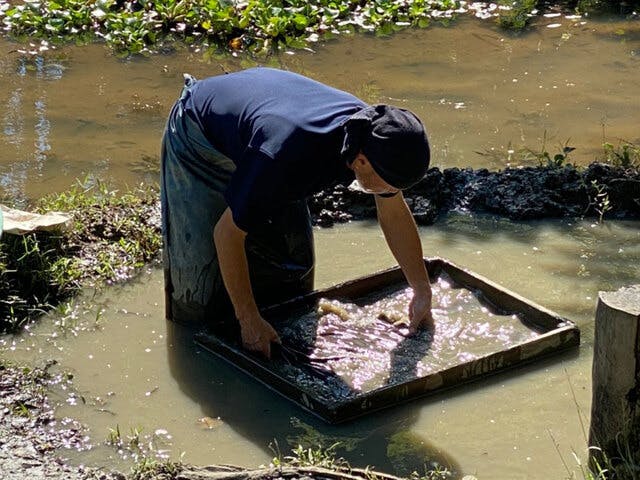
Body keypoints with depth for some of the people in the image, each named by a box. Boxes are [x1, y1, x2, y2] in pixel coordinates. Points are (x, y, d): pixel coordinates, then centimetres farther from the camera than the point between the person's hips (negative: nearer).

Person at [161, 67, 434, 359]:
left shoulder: (373, 130, -25)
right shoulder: (287, 157, -46)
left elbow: (395, 215, -6)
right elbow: (227, 233, -34)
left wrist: (422, 292, -1)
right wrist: (249, 320, -28)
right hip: (198, 136, -7)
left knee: (293, 254, 7)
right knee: (205, 267, -12)